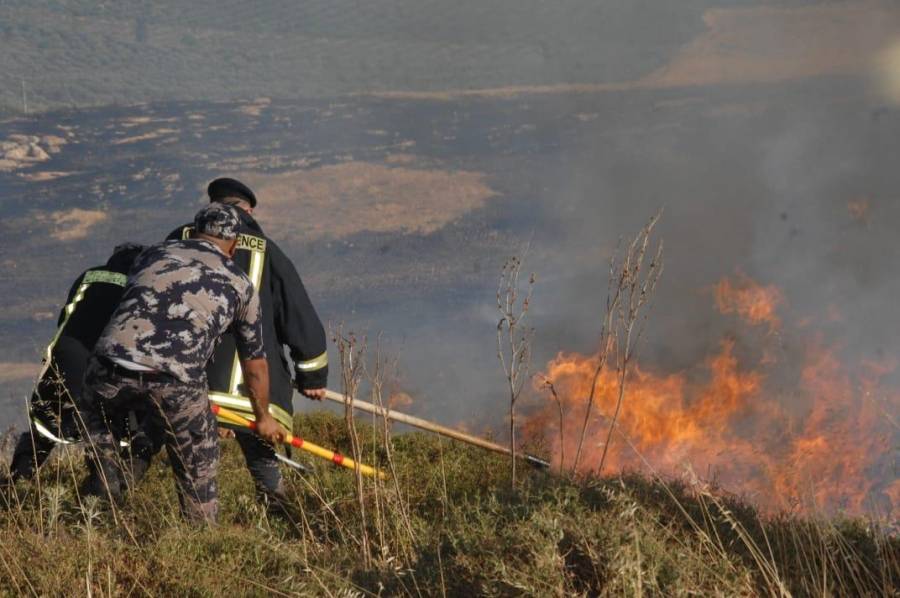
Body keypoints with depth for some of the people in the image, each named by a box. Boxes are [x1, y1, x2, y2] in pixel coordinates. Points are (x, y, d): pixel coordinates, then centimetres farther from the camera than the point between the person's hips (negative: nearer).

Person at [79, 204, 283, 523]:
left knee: (95, 412, 36)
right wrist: (263, 418, 47)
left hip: (112, 363, 2)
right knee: (198, 472, 19)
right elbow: (254, 364, 31)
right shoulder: (240, 284, 23)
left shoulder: (154, 253, 26)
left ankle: (104, 482, 28)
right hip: (177, 382, -2)